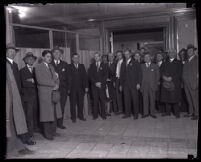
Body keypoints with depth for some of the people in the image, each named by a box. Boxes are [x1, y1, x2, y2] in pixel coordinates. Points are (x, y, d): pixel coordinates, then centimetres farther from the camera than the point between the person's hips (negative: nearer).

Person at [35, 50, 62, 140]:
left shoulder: (51, 67, 20)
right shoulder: (38, 67, -3)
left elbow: (56, 78, 14)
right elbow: (40, 80, -15)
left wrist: (56, 85, -8)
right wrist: (53, 84, -11)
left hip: (54, 93, 7)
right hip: (45, 94, -7)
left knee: (55, 113, 8)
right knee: (47, 114, -3)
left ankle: (53, 131, 20)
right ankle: (47, 133, 8)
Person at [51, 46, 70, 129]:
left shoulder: (64, 64, 14)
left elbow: (68, 77, 13)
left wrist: (68, 88, 7)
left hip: (63, 89, 3)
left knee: (62, 106, 5)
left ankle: (60, 123, 15)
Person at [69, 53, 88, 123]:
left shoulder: (82, 66, 11)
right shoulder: (69, 66, 0)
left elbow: (85, 76, 8)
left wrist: (86, 86, 1)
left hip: (81, 88, 3)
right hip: (72, 88, -3)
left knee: (81, 102, 8)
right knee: (73, 103, 4)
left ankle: (81, 116, 20)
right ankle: (73, 117, 14)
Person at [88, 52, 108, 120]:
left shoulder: (103, 65, 9)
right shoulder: (92, 65, 13)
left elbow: (105, 75, 2)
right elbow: (90, 75, 5)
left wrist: (100, 83, -10)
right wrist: (95, 83, -7)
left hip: (102, 85, -1)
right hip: (94, 85, 1)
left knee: (102, 100, -2)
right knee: (95, 100, -1)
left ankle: (103, 114, 6)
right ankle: (95, 115, 5)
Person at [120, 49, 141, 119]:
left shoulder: (135, 63, 1)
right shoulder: (123, 64, 15)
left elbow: (139, 73, -2)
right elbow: (121, 74, 16)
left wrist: (138, 83, -11)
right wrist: (121, 84, 11)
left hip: (133, 84, -4)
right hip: (125, 84, 4)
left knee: (135, 99, 0)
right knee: (126, 99, 4)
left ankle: (136, 114, 10)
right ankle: (127, 113, 14)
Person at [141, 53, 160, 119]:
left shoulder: (155, 66, 9)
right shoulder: (142, 66, 11)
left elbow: (158, 75, 8)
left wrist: (156, 83, 0)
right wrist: (141, 83, -1)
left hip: (152, 85, -1)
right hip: (144, 86, 1)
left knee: (152, 99, 1)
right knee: (145, 99, 0)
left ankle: (152, 113, 9)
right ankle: (146, 113, 8)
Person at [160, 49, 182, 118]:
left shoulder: (178, 63, 8)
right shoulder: (165, 63, 19)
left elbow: (179, 73, -2)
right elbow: (162, 71, 13)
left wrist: (171, 78, -12)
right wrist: (164, 76, -8)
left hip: (175, 83, -3)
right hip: (165, 83, 3)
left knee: (175, 98, -6)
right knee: (166, 98, 3)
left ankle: (177, 113, 3)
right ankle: (167, 112, 12)